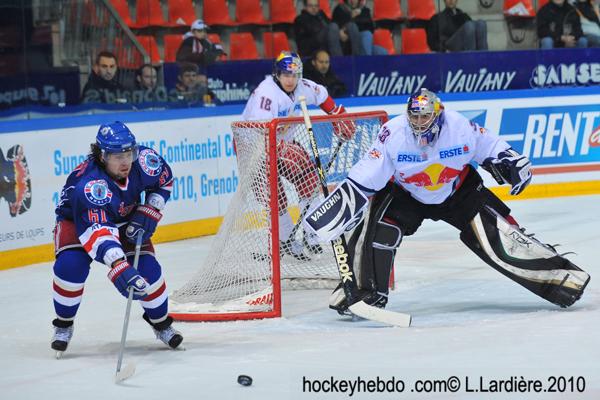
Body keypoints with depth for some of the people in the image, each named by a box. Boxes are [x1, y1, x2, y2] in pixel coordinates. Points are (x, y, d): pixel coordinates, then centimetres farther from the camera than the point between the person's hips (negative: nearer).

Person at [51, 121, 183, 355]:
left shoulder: (143, 160, -26)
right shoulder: (89, 183, -42)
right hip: (77, 221, -4)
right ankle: (63, 324, -2)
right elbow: (96, 231, -53)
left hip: (125, 222, 4)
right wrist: (118, 267, -65)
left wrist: (149, 213, -13)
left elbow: (164, 181, -1)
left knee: (148, 269, -12)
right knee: (70, 265, -28)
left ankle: (161, 322, 16)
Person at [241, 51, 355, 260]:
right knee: (274, 192, -15)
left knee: (307, 176, -4)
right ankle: (287, 239, -3)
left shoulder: (301, 87, -7)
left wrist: (339, 117, 13)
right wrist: (286, 151, -46)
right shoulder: (266, 93, -31)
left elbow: (321, 96, 16)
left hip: (282, 140, 8)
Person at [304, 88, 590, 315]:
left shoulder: (459, 128, -25)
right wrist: (342, 203, -31)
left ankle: (557, 274, 0)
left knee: (497, 234, -10)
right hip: (404, 193, 0)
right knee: (377, 230, -23)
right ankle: (365, 293, -7)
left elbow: (488, 146, -5)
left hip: (458, 192, 0)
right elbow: (365, 177, -24)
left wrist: (510, 163, -16)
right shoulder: (393, 134, -27)